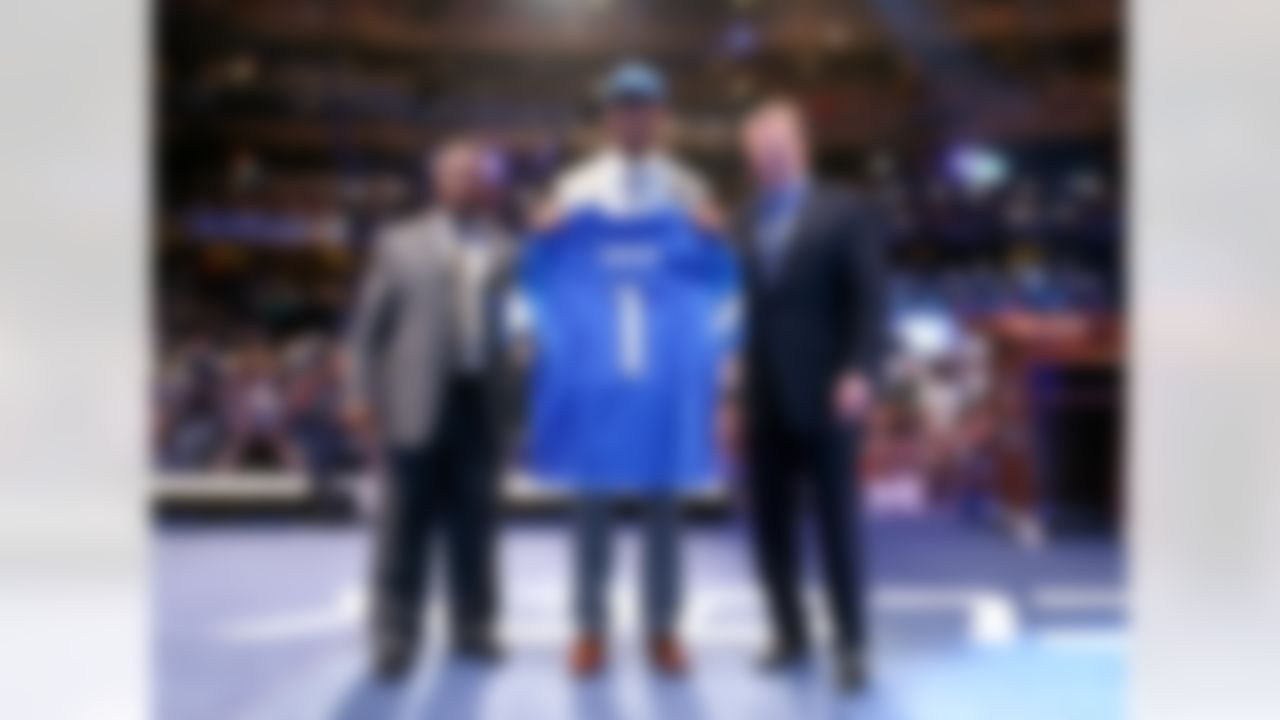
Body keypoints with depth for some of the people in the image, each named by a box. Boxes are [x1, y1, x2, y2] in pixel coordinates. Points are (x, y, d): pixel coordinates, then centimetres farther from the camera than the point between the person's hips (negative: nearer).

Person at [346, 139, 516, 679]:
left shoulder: (506, 251, 8)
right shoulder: (401, 244, 8)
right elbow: (368, 324, 7)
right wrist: (362, 394, 1)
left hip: (481, 401, 1)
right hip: (418, 405, -1)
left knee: (474, 520, 6)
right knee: (407, 522, 1)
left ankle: (472, 628, 18)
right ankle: (394, 635, 9)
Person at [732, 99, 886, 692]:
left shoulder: (845, 214, 0)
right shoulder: (745, 222, 12)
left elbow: (869, 302, -6)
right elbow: (744, 303, 12)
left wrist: (858, 374, -16)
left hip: (822, 396, -4)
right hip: (763, 398, 4)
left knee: (836, 524, 0)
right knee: (769, 524, 6)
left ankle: (851, 645, 9)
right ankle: (790, 634, 20)